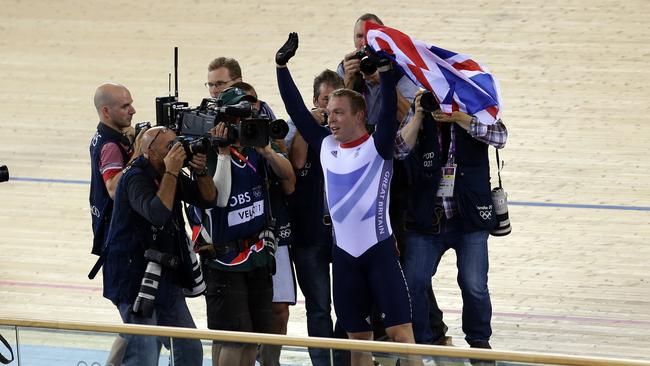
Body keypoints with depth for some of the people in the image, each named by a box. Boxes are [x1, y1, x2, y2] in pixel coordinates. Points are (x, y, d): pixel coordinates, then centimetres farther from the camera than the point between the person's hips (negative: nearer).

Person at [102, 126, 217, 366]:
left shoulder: (169, 176, 9)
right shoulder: (135, 177, -16)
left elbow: (208, 199, 12)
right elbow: (157, 213, -31)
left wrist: (201, 172, -6)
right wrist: (171, 172, -27)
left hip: (166, 278, 9)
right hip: (135, 278, -9)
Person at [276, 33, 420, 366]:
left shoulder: (378, 146, -7)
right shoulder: (325, 145, 7)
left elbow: (389, 110, -22)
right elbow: (296, 110, 8)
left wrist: (385, 69, -32)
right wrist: (282, 66, 3)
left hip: (379, 250, -5)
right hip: (344, 251, 5)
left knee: (399, 329, -9)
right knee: (357, 335, 9)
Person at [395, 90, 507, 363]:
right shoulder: (417, 116, 6)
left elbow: (499, 136, -16)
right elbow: (400, 149, -8)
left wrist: (457, 117, -21)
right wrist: (419, 115, -16)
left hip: (469, 218, -2)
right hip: (425, 219, 2)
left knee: (474, 287, -3)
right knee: (411, 284, -1)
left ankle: (479, 341, 18)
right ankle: (418, 343, 16)